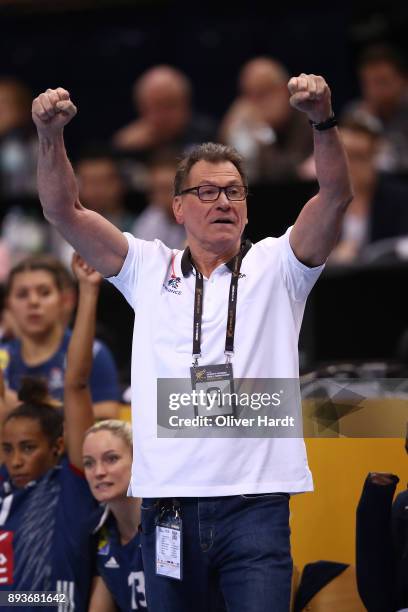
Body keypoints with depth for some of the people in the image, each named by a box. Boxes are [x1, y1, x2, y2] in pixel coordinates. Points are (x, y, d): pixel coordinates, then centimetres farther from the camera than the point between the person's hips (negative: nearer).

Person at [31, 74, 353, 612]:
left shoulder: (276, 266, 9)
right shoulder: (149, 270, 13)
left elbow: (336, 198, -5)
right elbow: (64, 211, 6)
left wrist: (323, 121, -22)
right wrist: (50, 134, -11)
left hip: (255, 501, -2)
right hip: (168, 502, 2)